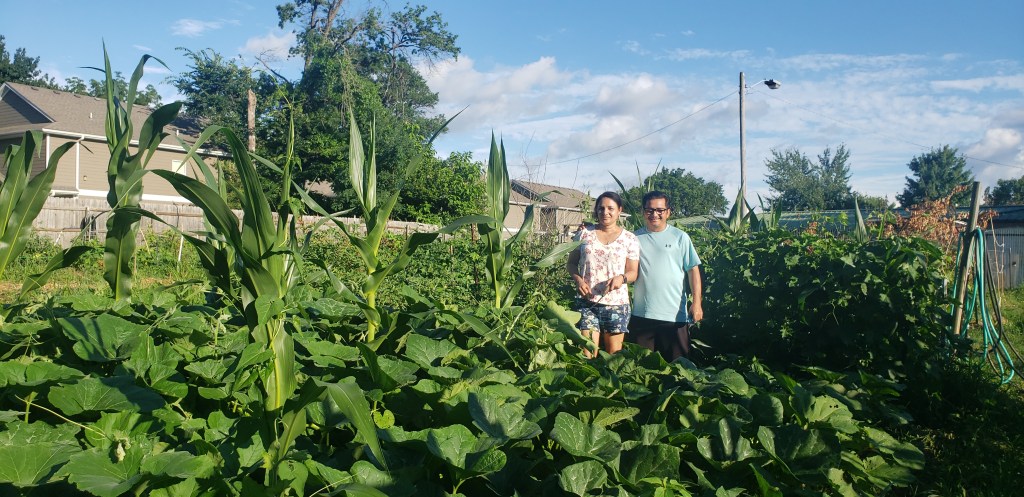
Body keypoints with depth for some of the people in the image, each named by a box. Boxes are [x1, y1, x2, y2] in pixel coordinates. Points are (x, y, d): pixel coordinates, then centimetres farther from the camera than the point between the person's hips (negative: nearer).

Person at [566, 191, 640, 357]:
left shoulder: (629, 239, 4)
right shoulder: (584, 234, 7)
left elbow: (633, 272, 4)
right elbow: (571, 263, 11)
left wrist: (621, 278, -18)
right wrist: (578, 279, -9)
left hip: (616, 304, 0)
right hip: (586, 302, 0)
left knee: (614, 355, 4)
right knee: (587, 355, -7)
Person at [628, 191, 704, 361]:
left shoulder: (680, 237, 2)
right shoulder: (635, 238, 7)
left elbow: (693, 270, 1)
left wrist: (697, 303, -6)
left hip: (675, 315, -2)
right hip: (641, 314, 2)